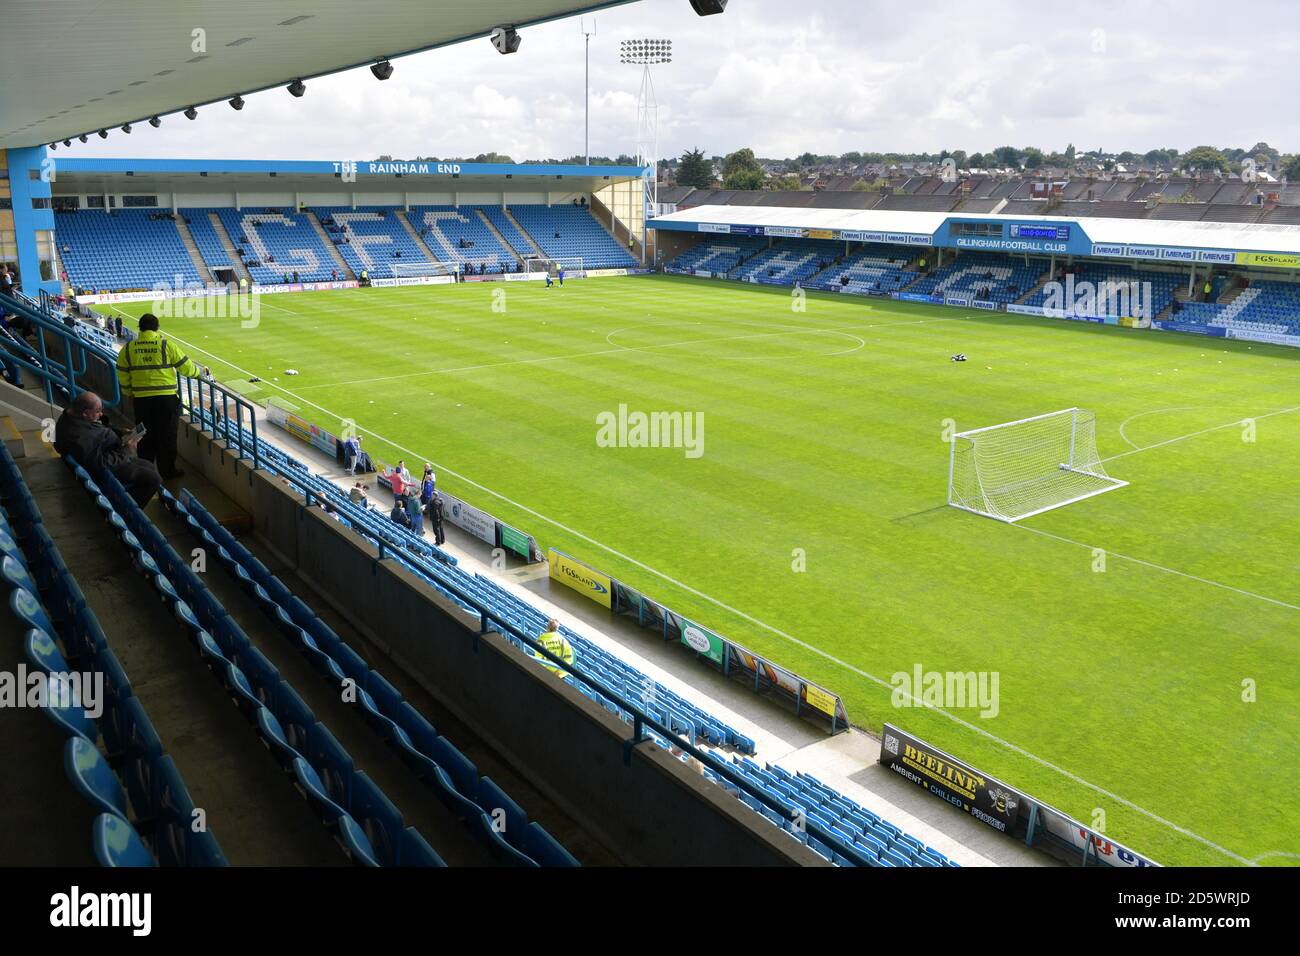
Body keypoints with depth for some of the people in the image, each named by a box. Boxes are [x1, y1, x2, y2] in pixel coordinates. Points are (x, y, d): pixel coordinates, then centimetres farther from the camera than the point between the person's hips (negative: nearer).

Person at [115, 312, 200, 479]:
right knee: (167, 436, 8)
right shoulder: (166, 345, -8)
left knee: (146, 436, 15)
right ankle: (167, 470, 14)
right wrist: (198, 372, 18)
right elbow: (186, 368, -3)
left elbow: (123, 376, 8)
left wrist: (128, 394, 22)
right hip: (166, 398, -3)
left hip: (141, 399, 3)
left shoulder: (128, 349, 2)